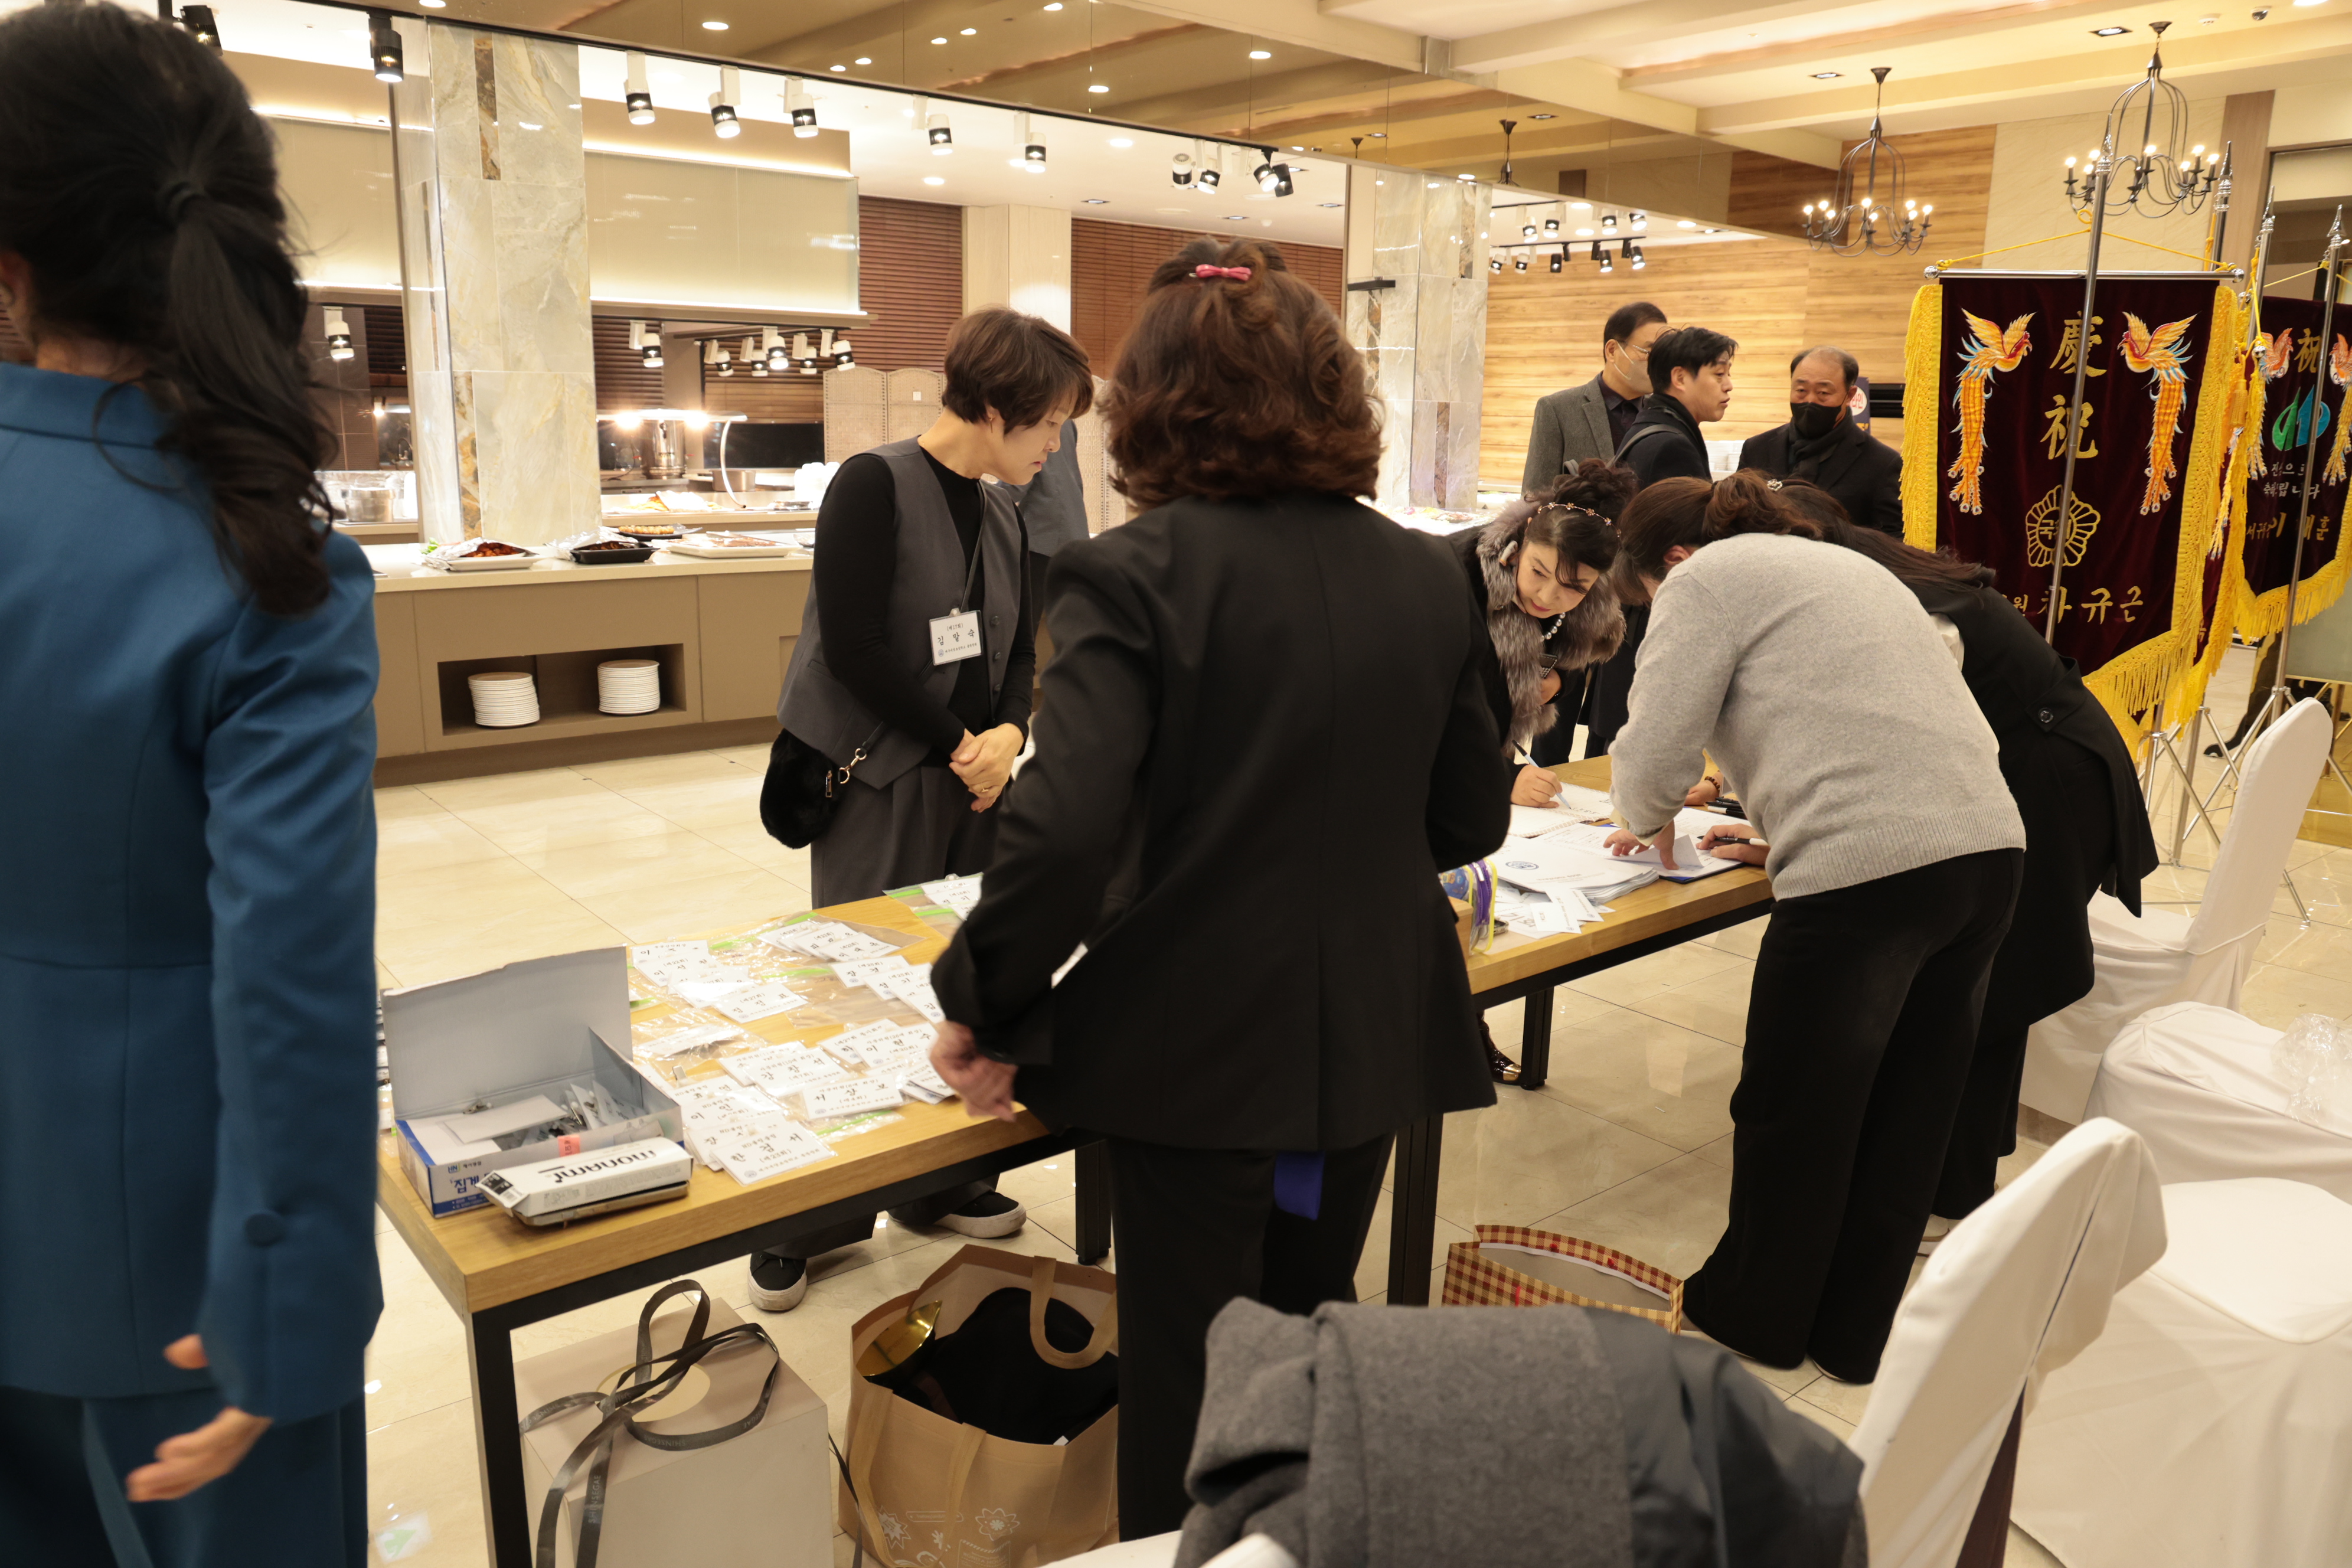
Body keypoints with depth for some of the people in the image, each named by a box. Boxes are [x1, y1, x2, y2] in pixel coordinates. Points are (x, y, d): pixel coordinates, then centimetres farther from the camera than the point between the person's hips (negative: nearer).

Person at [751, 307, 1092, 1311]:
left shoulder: (1002, 513, 11)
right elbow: (853, 646, -18)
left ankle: (938, 1179, 28)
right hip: (878, 786, -6)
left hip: (972, 785, 6)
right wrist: (956, 743, -12)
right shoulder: (875, 486, -11)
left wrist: (1006, 733, -8)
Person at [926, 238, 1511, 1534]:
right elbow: (1471, 818, 7)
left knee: (1186, 1384, 15)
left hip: (1196, 1052, -5)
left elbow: (1064, 831, -24)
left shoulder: (1134, 574, -16)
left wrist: (984, 1011, -10)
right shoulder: (1422, 577, 0)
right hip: (1371, 1042, 5)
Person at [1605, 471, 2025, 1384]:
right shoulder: (1843, 565, 27)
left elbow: (1654, 754, -4)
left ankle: (1755, 1319, 30)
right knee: (1908, 1113, 18)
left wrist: (1649, 819, 16)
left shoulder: (1707, 579, 1)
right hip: (1990, 844, 9)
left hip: (1870, 874, -9)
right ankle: (1856, 1333, 34)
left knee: (1792, 1112, 11)